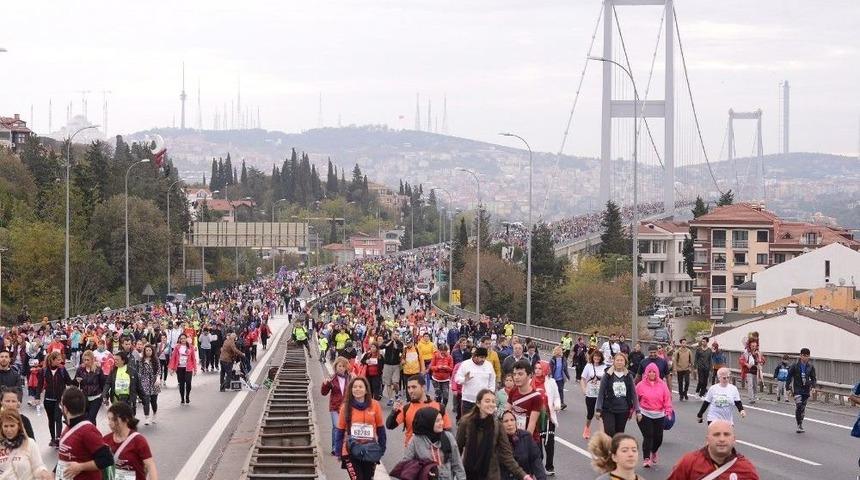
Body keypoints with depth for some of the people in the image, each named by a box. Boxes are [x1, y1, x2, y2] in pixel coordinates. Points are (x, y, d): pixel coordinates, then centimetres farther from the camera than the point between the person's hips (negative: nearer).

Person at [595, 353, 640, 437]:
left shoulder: (628, 376, 5)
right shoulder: (608, 375, -1)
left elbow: (633, 394, 6)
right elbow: (601, 393, -2)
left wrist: (637, 411, 1)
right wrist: (598, 409, -8)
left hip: (623, 411, 2)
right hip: (608, 410, -2)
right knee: (609, 433, -12)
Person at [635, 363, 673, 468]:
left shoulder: (662, 385, 2)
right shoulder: (641, 385, -1)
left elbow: (667, 399, 2)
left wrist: (668, 411, -7)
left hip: (659, 415, 2)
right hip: (645, 415, -2)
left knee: (658, 437, 8)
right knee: (648, 436, -12)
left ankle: (653, 452, 39)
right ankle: (646, 458, -8)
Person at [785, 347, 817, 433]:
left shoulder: (810, 367, 4)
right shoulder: (795, 366, -4)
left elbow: (813, 378, 11)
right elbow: (789, 377, 3)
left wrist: (813, 387, -6)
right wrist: (788, 388, 0)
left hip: (806, 389, 3)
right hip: (797, 388, -3)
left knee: (803, 407, 8)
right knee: (798, 405, -20)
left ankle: (801, 424, 22)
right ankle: (799, 425, -15)